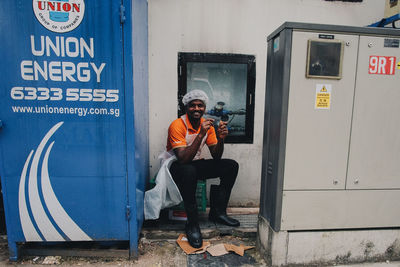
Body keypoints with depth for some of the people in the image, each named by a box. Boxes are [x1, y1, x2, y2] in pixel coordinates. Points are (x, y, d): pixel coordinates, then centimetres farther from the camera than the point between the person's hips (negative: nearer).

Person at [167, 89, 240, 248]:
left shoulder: (207, 125, -2)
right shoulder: (177, 125, -20)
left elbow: (216, 157, -1)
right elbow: (183, 159, -30)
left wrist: (220, 139, -20)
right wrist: (200, 135, -35)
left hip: (196, 164, 6)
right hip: (177, 167, -6)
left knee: (231, 166, -9)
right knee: (189, 171, -40)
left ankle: (217, 212, -2)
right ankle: (192, 224, -22)